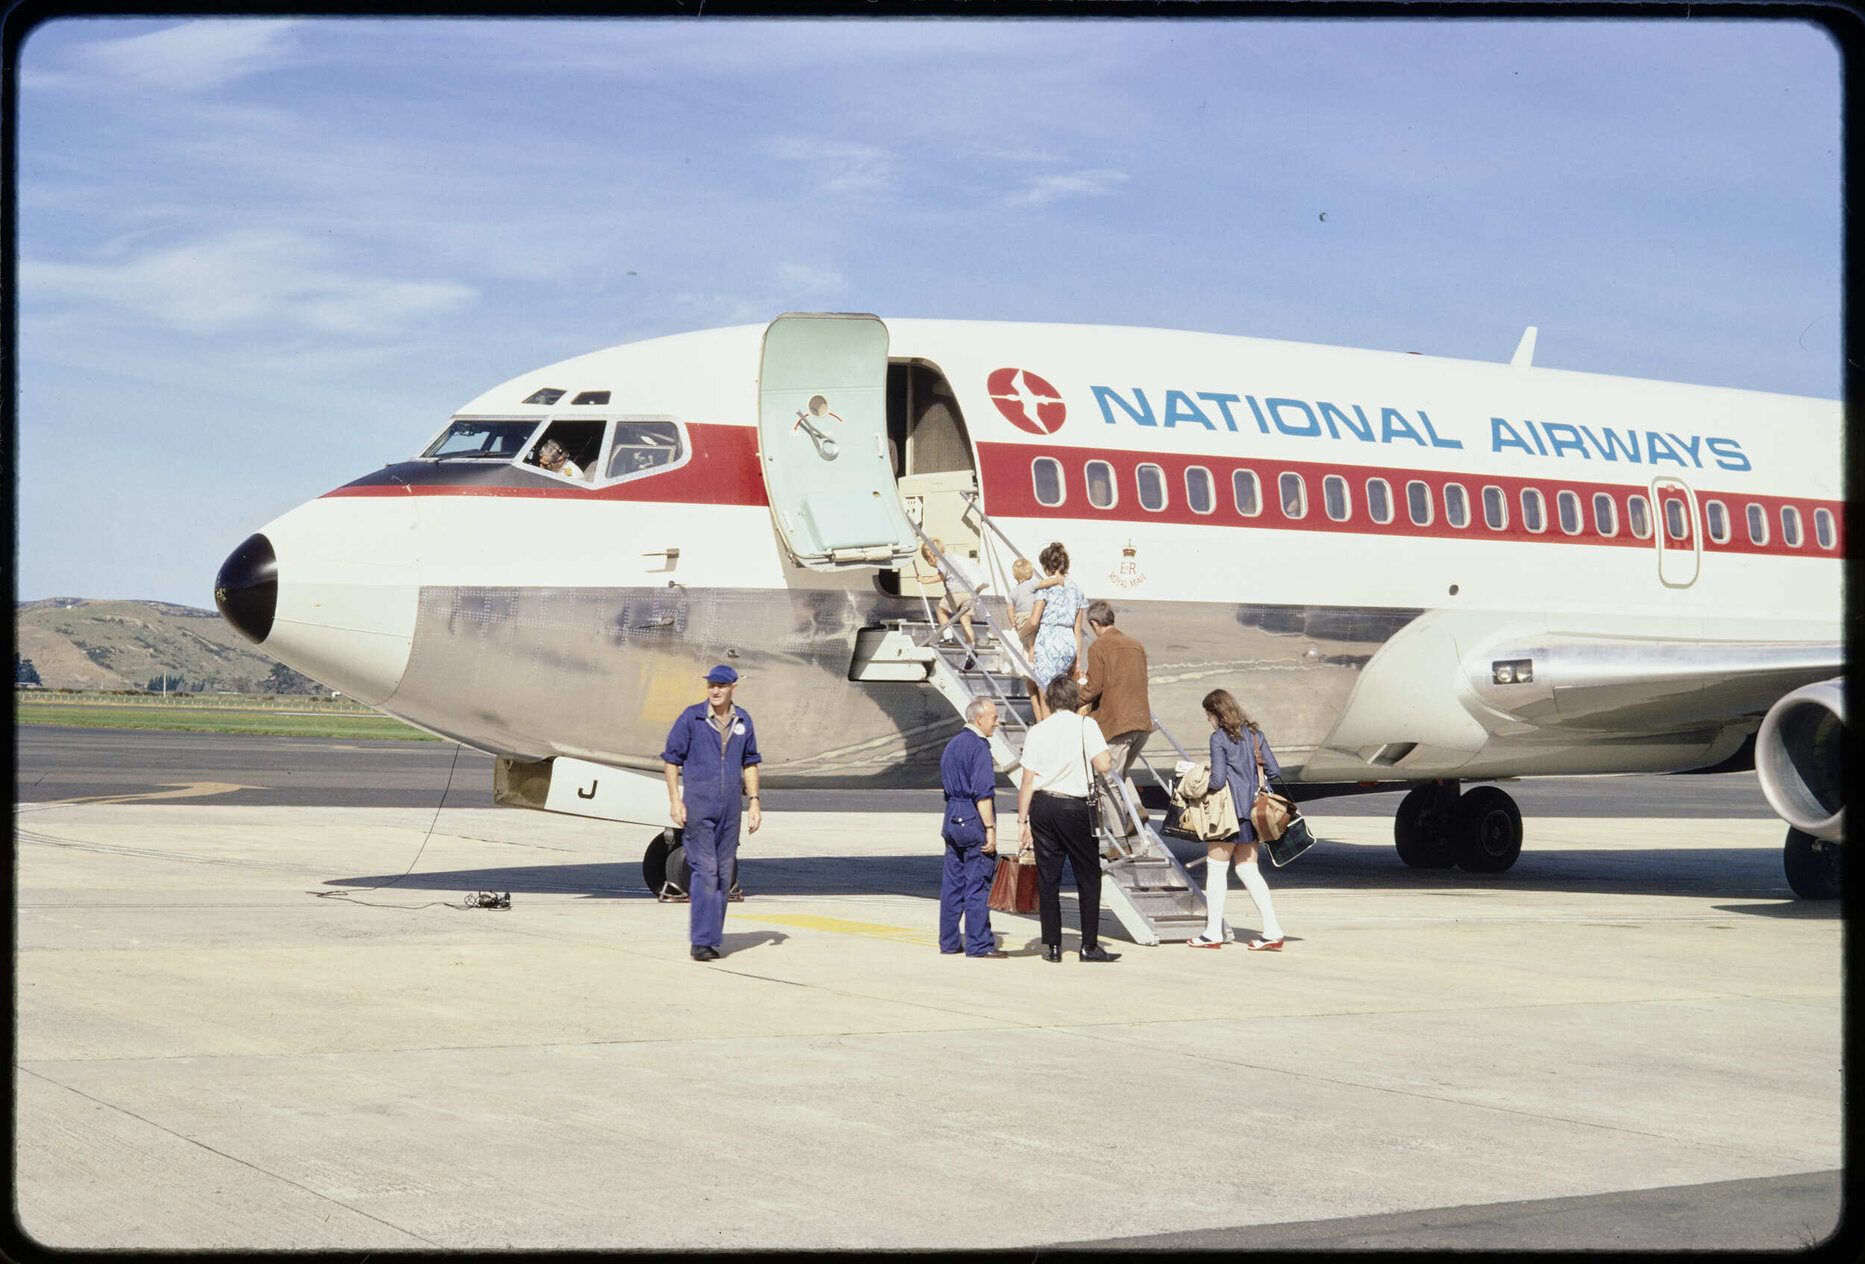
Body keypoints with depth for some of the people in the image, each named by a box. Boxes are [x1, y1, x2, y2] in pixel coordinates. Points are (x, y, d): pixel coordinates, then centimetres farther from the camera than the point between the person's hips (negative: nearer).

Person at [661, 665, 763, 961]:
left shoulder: (743, 721, 9)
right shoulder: (691, 717, -3)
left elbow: (749, 762, 18)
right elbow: (671, 759, -1)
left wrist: (754, 801, 11)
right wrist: (675, 801, -8)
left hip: (730, 808, 5)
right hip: (697, 805, -5)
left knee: (724, 874, 6)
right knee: (705, 871, -11)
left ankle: (711, 937, 15)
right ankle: (701, 942, -11)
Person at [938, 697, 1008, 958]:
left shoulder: (952, 744, 15)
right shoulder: (979, 747, -13)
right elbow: (983, 793, -18)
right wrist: (990, 829, -17)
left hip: (952, 818, 9)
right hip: (974, 820, -9)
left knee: (952, 884, 10)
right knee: (978, 885, -5)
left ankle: (949, 941, 14)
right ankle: (979, 944, -3)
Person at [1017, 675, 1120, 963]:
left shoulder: (1036, 732, 5)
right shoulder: (1084, 725, -4)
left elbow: (1028, 783, 3)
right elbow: (1103, 765, -14)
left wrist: (1023, 821, 7)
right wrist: (1109, 758, 10)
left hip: (1041, 806, 4)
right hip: (1073, 807, -3)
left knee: (1047, 877, 8)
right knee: (1089, 876, 6)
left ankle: (1052, 946, 9)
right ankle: (1090, 945, 3)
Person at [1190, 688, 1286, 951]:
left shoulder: (1219, 738, -11)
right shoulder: (1254, 734, 9)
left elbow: (1218, 780, -17)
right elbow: (1275, 771, 7)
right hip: (1252, 809, 7)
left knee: (1216, 868, 5)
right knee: (1248, 869, 11)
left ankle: (1213, 932, 8)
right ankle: (1272, 930, 2)